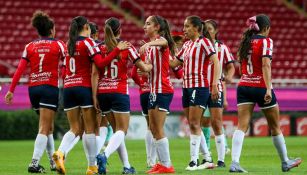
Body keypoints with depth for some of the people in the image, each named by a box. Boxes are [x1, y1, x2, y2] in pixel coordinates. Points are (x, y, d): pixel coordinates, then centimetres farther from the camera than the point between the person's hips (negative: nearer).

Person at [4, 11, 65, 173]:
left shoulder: (29, 47, 7)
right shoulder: (58, 44, -1)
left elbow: (19, 70, 2)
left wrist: (11, 90, 4)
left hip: (33, 88, 4)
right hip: (50, 87, -4)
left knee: (48, 126, 20)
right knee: (44, 128, -8)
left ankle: (53, 161, 25)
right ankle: (34, 163, -21)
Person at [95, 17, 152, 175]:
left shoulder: (100, 49, 2)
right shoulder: (127, 48, -5)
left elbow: (95, 74, -3)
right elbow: (144, 68, -1)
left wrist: (95, 97, -1)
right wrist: (151, 65, 22)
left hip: (103, 92, 4)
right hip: (119, 92, -4)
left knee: (117, 129, 17)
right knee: (121, 131, -1)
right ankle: (104, 155, -28)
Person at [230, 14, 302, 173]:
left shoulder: (245, 41, 10)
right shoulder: (265, 41, -8)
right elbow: (266, 65, -19)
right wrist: (268, 89, -24)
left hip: (243, 86, 5)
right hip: (261, 87, -5)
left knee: (242, 126, -4)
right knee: (275, 127, 12)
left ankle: (234, 162, -22)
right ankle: (285, 162, 25)